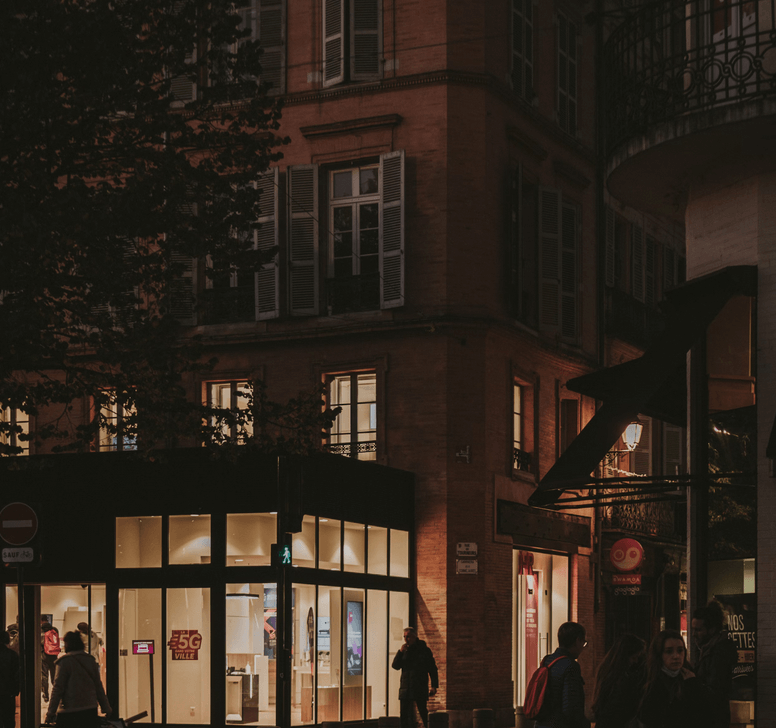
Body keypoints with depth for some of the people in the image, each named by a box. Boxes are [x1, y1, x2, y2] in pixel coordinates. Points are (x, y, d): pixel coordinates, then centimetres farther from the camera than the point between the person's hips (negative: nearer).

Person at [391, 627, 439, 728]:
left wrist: (434, 686, -6)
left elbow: (433, 669, 3)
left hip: (420, 688, -4)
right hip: (405, 688, 4)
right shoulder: (405, 650, 13)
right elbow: (395, 666, 5)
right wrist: (400, 652, -9)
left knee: (423, 712, -6)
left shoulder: (424, 649, 2)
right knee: (404, 715, 2)